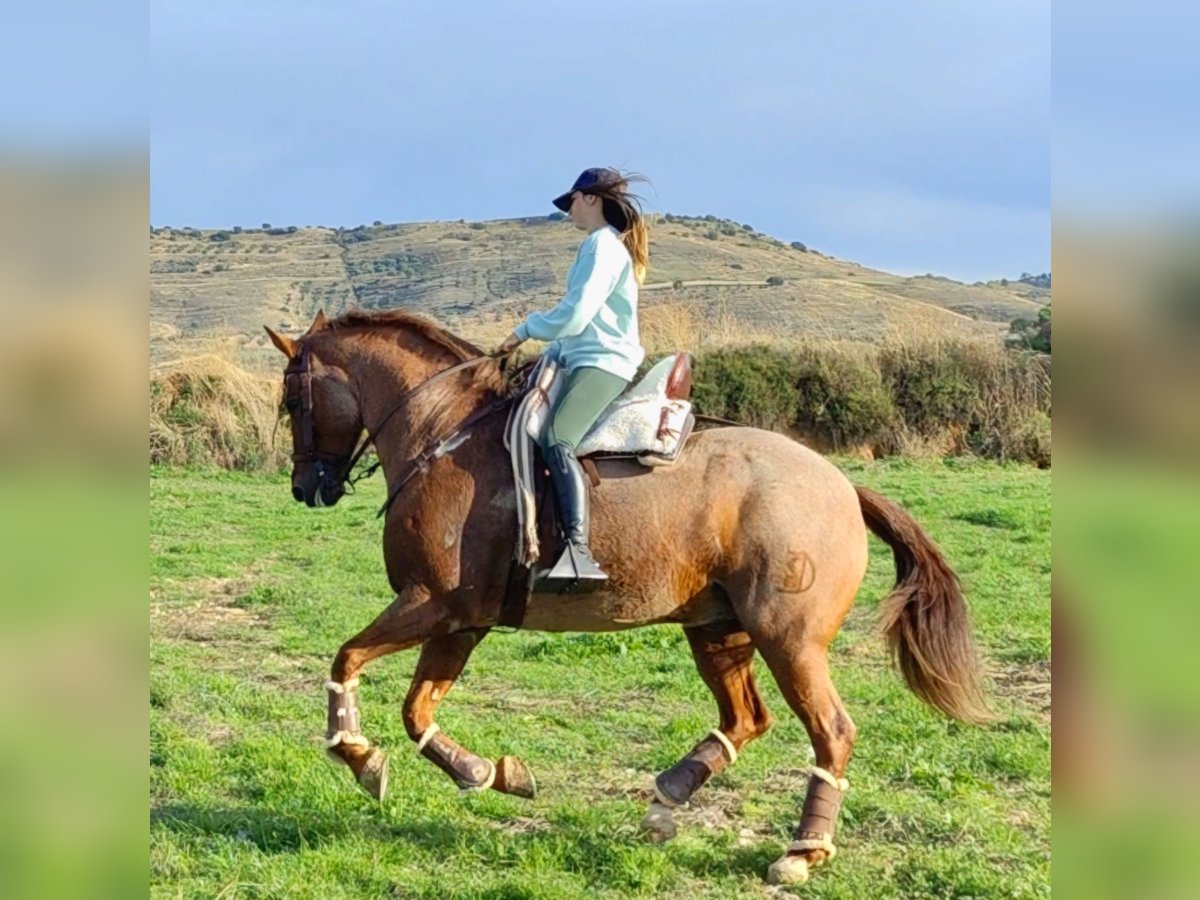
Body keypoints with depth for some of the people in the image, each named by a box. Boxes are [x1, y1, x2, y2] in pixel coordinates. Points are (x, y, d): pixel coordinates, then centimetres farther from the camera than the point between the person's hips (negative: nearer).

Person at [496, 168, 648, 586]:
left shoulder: (603, 244, -7)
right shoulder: (603, 246, 24)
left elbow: (575, 314, -17)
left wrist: (526, 330, -3)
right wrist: (551, 353, 19)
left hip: (602, 363, -11)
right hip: (586, 361, 11)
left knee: (556, 442, -28)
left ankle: (578, 552, -43)